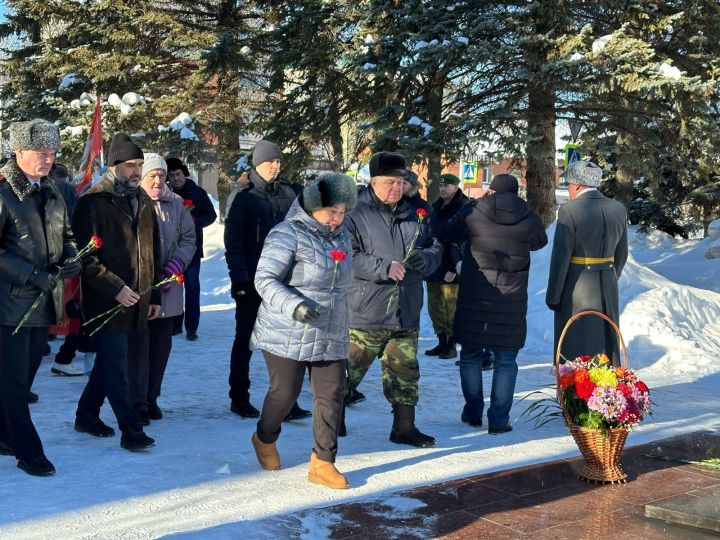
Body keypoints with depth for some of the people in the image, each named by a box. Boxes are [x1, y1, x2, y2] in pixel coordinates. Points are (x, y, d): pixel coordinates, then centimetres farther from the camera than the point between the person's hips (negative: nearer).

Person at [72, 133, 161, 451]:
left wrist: (154, 296, 16)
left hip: (138, 302, 7)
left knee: (111, 361, 15)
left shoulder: (143, 202, 14)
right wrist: (115, 288, -19)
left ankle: (87, 415, 30)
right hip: (105, 301, -7)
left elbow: (153, 252, 20)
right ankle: (130, 430, 0)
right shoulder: (93, 202, -8)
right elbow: (85, 256, -13)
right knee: (116, 366, -5)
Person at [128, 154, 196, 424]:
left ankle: (150, 398, 26)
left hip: (168, 291, 5)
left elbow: (188, 239, 10)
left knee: (161, 346, 12)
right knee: (138, 347, -1)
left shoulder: (177, 204, 6)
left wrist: (176, 263, -9)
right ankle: (137, 403, 9)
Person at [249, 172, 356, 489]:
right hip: (288, 334, -6)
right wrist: (294, 306, -32)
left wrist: (341, 325, 26)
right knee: (285, 392, 4)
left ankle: (323, 463, 11)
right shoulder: (288, 234, -12)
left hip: (331, 336, 6)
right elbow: (265, 279, -17)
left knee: (332, 395, 1)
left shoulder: (340, 236, 12)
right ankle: (265, 438, 34)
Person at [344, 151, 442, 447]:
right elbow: (348, 257, -17)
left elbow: (436, 246, 14)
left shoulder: (414, 215, 11)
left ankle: (404, 427, 25)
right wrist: (384, 268, -25)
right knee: (349, 370, 4)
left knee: (405, 372, 13)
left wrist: (426, 258, -9)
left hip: (406, 315, 6)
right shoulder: (356, 214, -8)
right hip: (365, 314, -5)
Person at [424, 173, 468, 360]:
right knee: (435, 309, 12)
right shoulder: (436, 208, 14)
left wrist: (454, 268, -19)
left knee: (452, 309, -2)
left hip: (452, 270, -8)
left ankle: (451, 345, 8)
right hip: (433, 267, 8)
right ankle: (442, 342, 23)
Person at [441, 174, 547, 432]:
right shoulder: (529, 219, 0)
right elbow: (540, 241, 19)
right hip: (511, 301, 0)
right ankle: (499, 420, 6)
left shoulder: (473, 213, -6)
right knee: (506, 361, 8)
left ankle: (473, 412, 20)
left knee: (470, 355, 15)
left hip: (473, 299, 0)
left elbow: (447, 234, 11)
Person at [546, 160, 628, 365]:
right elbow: (621, 254, 11)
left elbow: (561, 256, -15)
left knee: (576, 352, 2)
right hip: (608, 288, 6)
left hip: (576, 287, -6)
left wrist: (553, 295, -8)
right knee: (607, 348, 16)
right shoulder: (618, 209, 4)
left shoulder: (569, 211, -14)